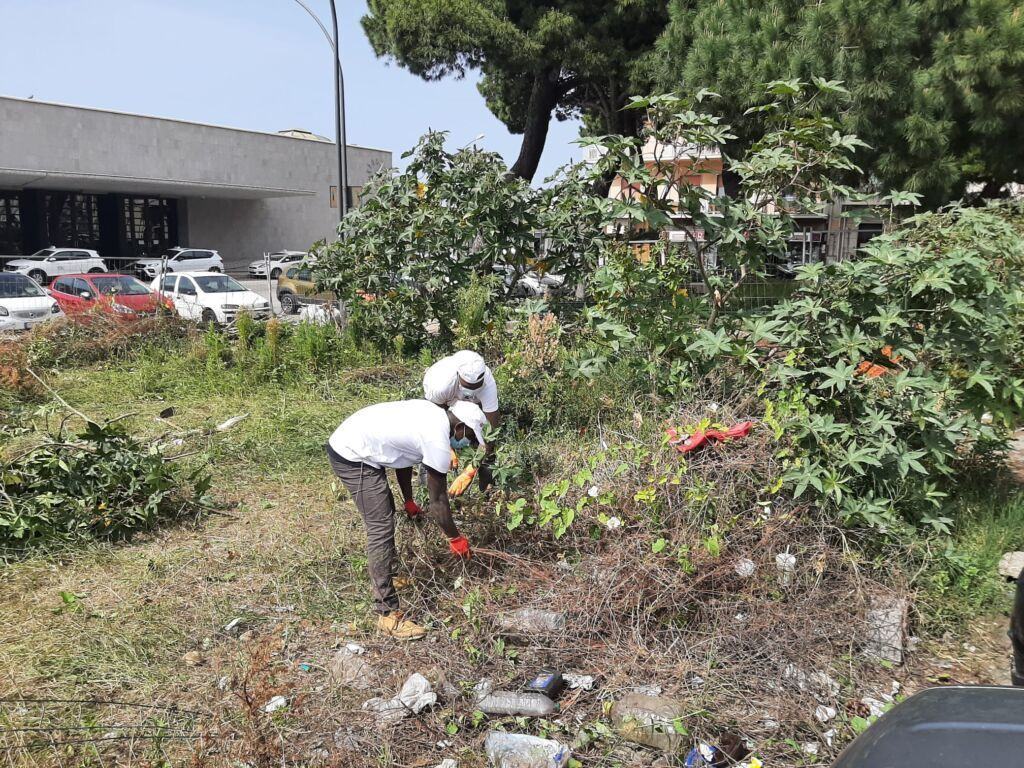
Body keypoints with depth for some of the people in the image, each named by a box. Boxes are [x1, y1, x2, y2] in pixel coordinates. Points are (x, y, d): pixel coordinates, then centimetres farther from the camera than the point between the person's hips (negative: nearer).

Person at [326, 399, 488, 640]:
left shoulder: (431, 413, 9)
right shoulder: (439, 442, -17)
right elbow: (438, 502, -8)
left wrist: (409, 501, 27)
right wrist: (456, 538, 6)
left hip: (343, 439, 11)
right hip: (353, 458, -11)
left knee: (385, 513, 23)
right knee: (381, 529, -9)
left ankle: (386, 572, 41)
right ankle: (387, 614, -6)